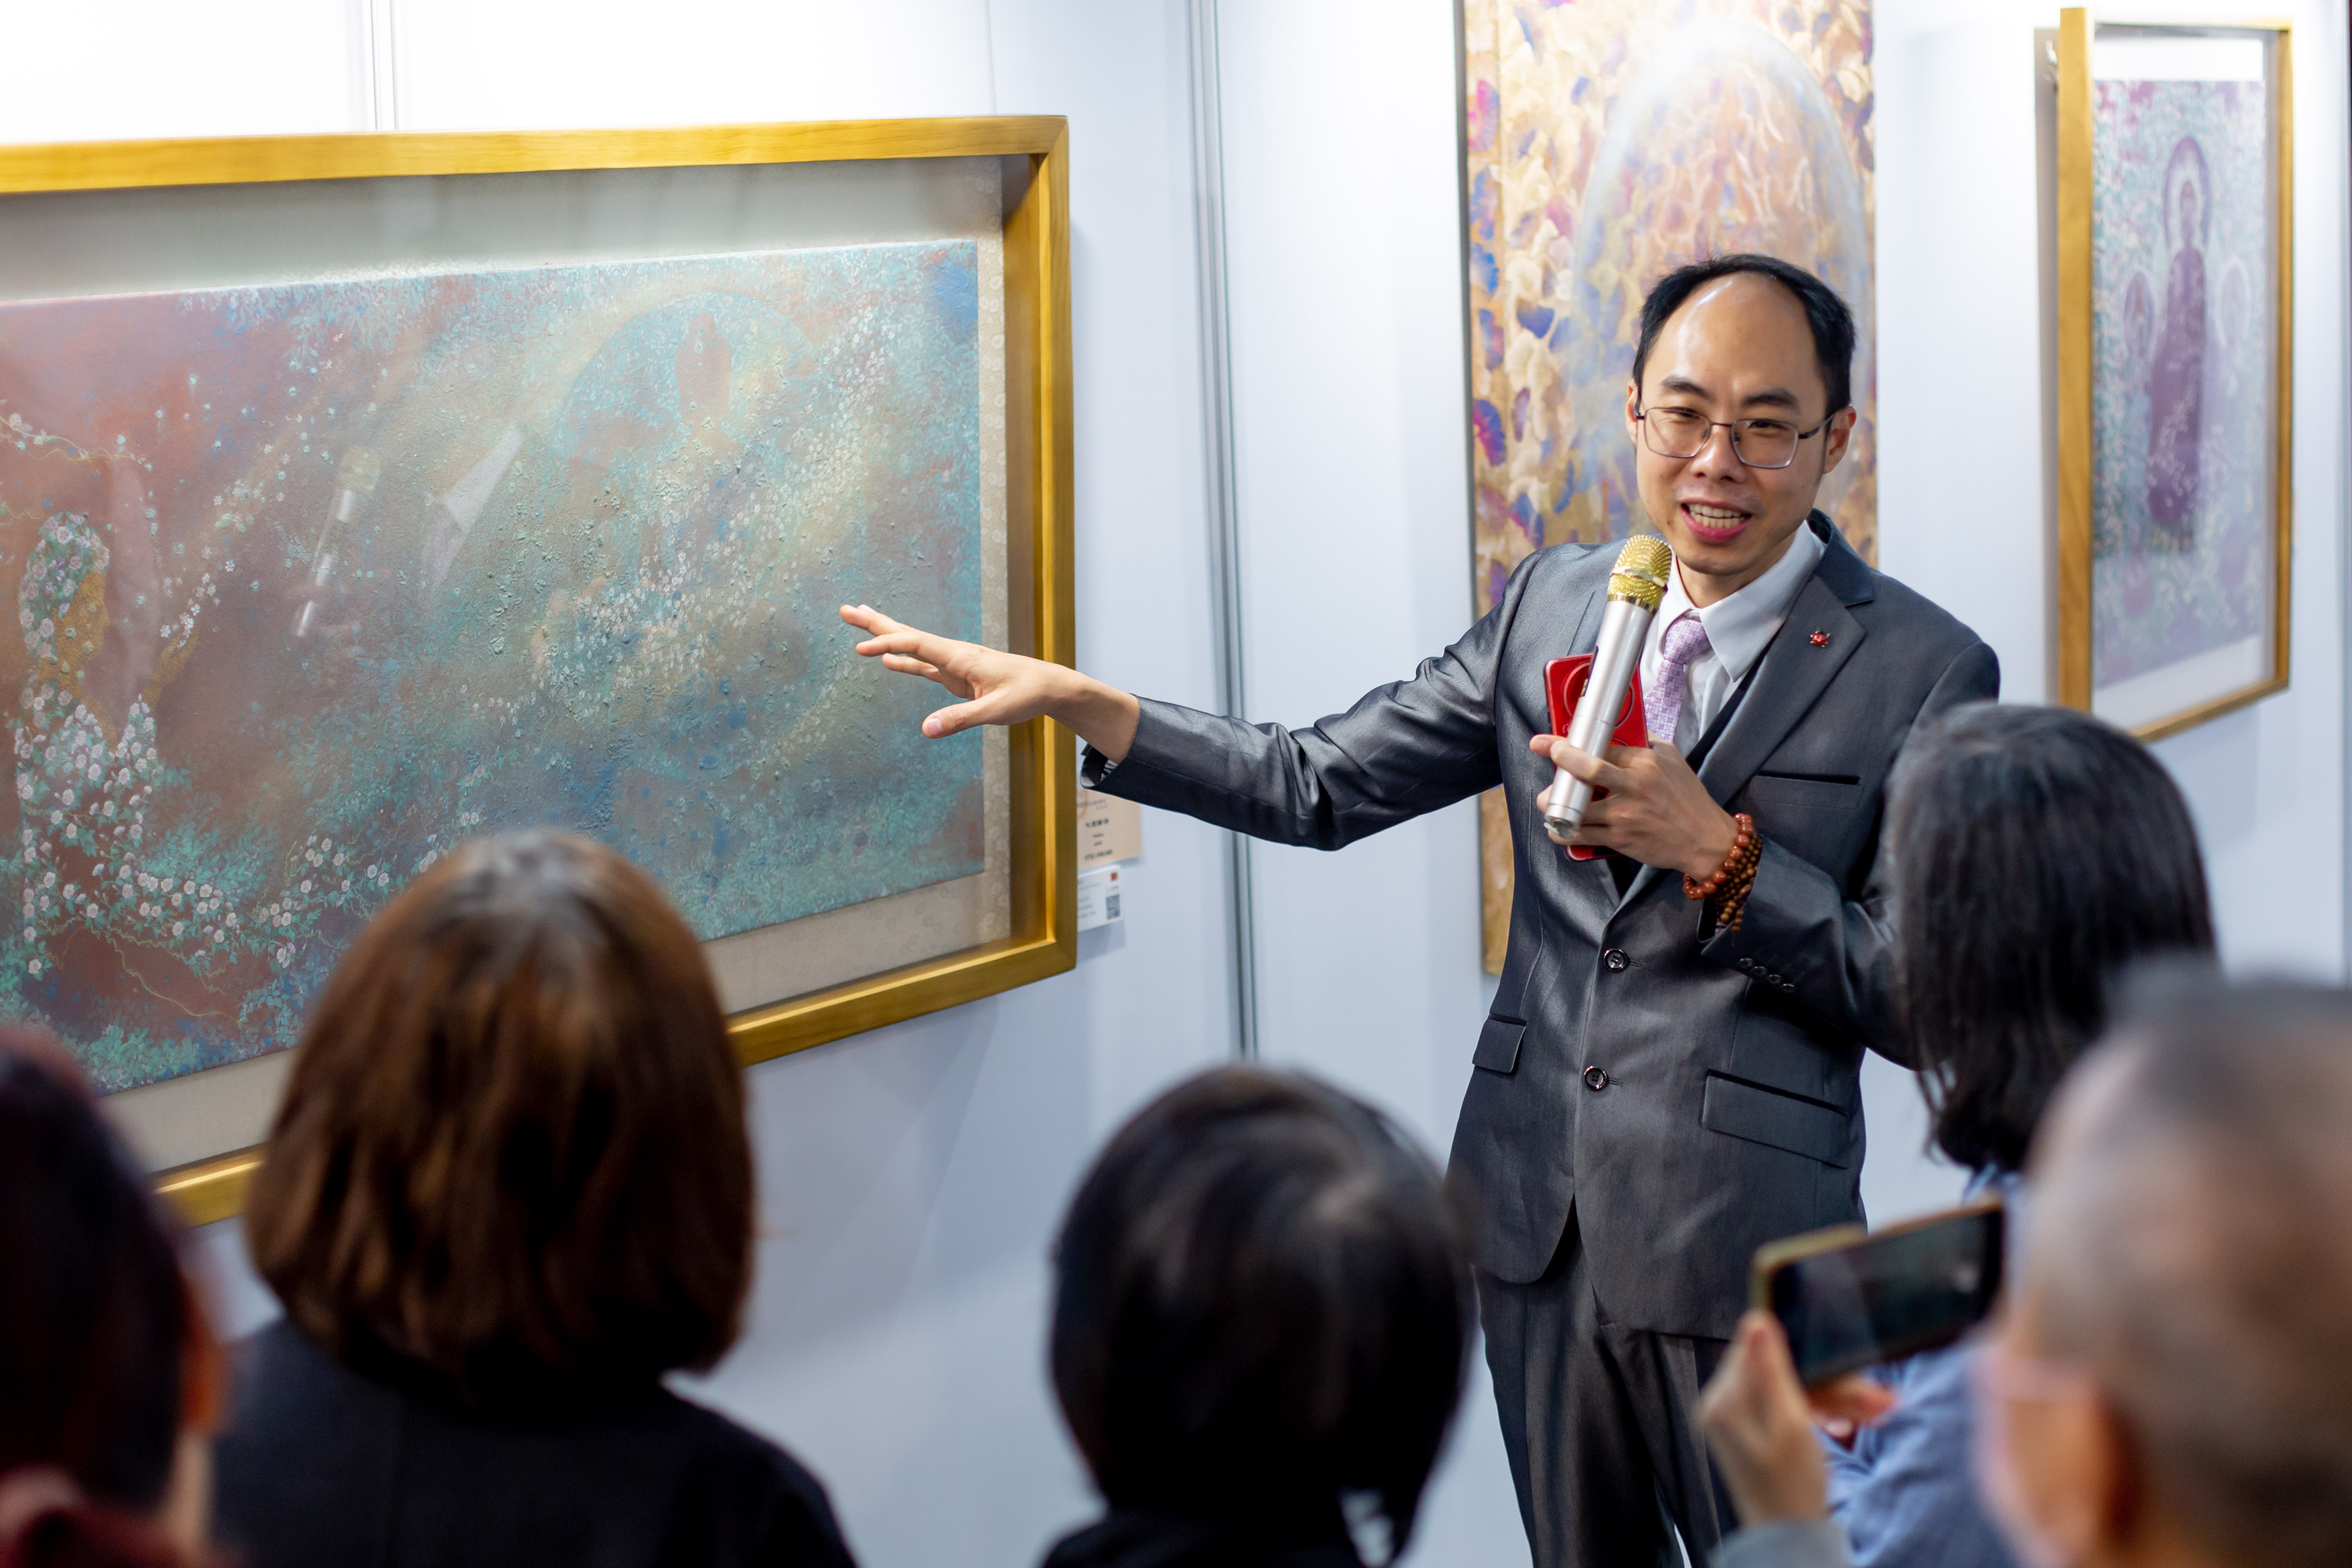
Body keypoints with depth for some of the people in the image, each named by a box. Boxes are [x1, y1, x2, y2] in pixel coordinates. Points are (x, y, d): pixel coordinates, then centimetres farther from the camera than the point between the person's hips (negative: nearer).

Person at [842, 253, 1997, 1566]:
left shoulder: (1923, 670, -9)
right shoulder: (1558, 600, 8)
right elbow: (1322, 788, 10)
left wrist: (1718, 851, -20)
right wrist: (1070, 699, 1)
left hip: (1743, 1259, -5)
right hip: (1537, 1220, 5)